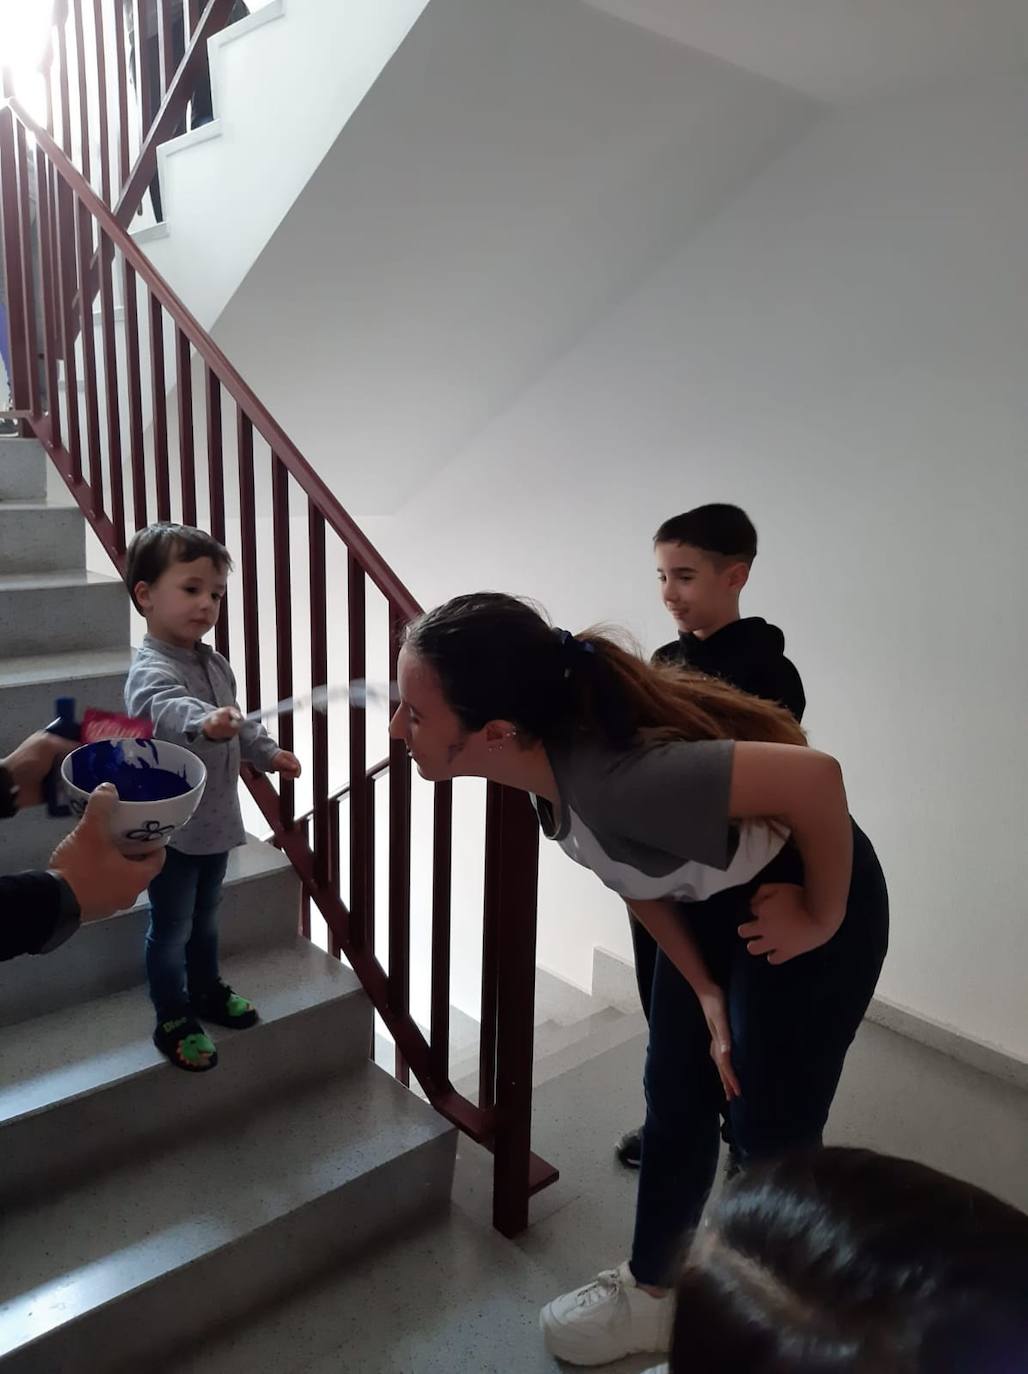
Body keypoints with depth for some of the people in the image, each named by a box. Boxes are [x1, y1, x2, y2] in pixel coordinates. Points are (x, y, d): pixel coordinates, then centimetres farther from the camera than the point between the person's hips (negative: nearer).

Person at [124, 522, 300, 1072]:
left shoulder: (214, 663, 4)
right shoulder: (151, 670, -24)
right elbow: (169, 709, -48)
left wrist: (267, 752, 25)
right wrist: (205, 722, -67)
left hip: (214, 819, 8)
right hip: (170, 829, -8)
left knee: (205, 916, 24)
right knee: (171, 928, 7)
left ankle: (208, 991, 44)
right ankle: (173, 1022, 24)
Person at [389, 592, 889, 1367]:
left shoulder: (610, 778, -39)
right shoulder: (550, 769, -13)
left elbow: (816, 777, -36)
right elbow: (639, 879, 0)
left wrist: (821, 922, -21)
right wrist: (709, 999, -2)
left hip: (801, 902, -8)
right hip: (711, 902, 8)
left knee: (772, 1133, 7)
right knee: (675, 1098, 18)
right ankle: (652, 1295, 40)